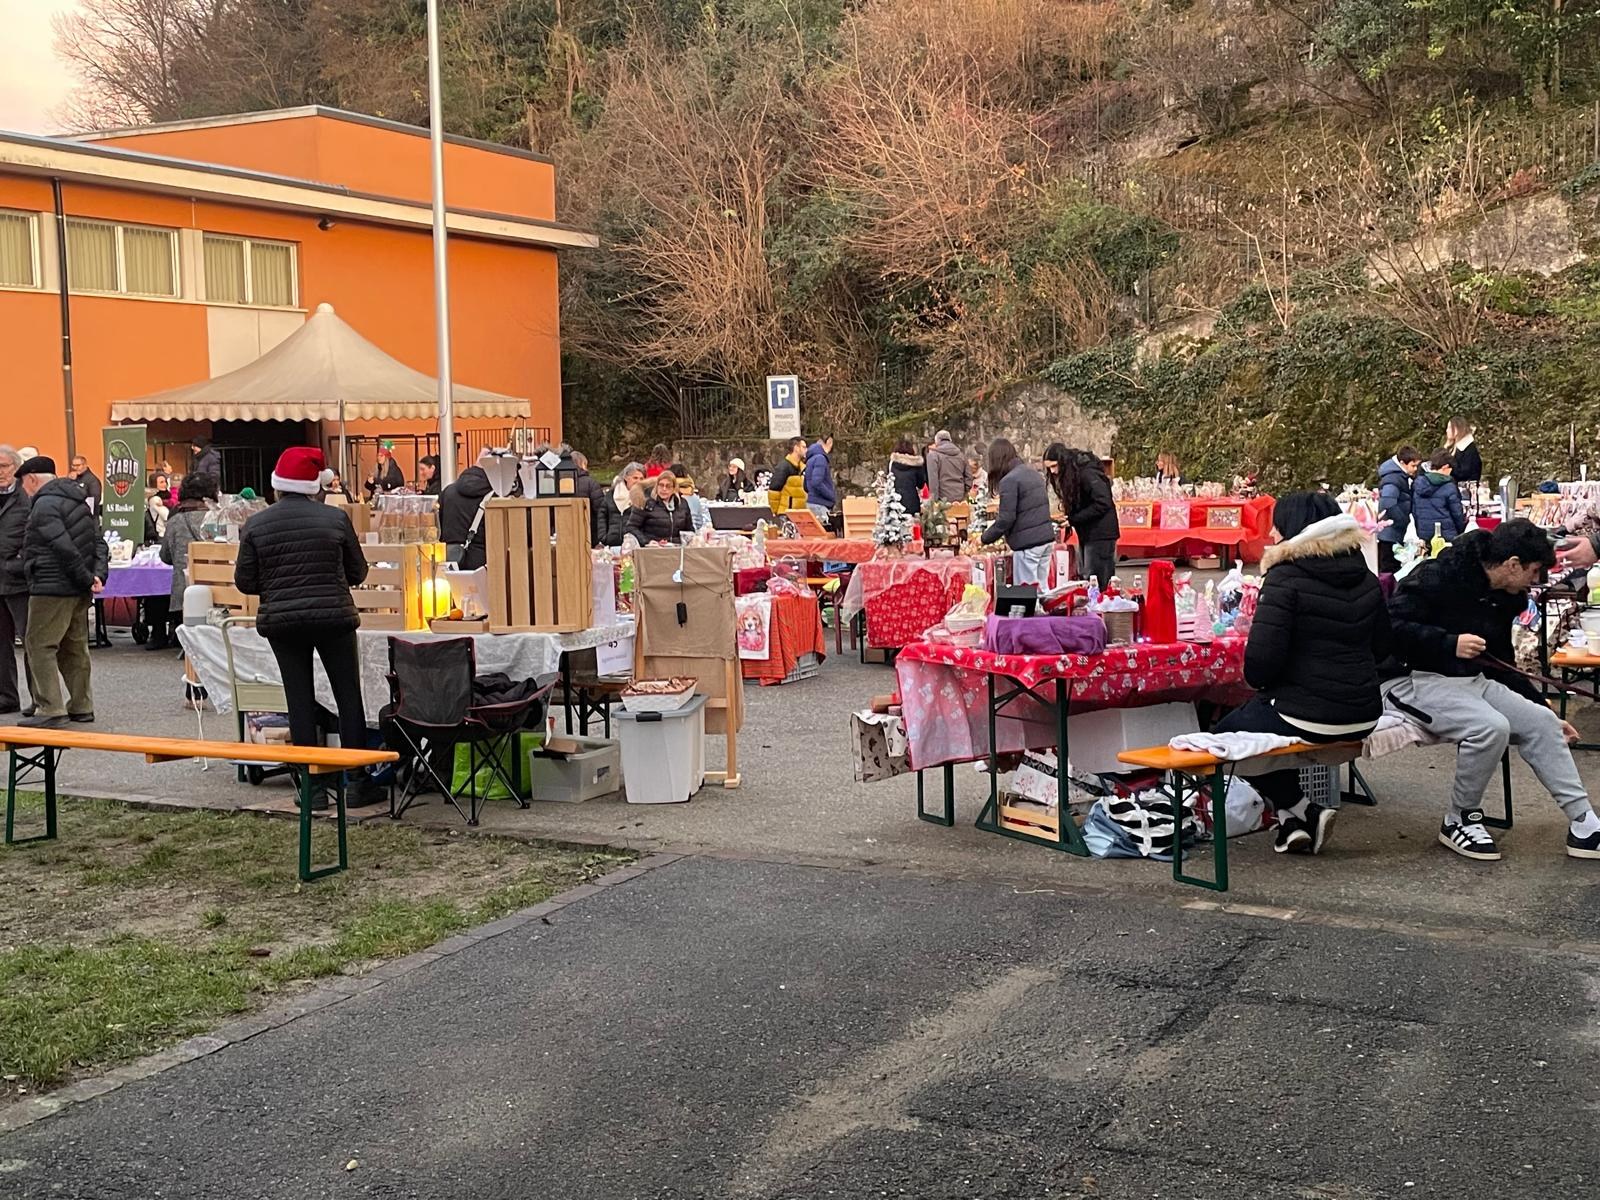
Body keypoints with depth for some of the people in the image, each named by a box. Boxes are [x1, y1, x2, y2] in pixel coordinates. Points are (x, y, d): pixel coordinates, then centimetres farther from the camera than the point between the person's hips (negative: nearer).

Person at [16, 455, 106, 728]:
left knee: (39, 646, -4)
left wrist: (86, 579, -15)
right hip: (79, 591, 9)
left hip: (52, 587, -9)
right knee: (75, 647, 14)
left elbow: (64, 547, -22)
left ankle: (50, 709, -7)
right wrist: (98, 574, 2)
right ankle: (82, 706, 19)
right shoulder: (79, 501, 17)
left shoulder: (44, 504, -13)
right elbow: (99, 543, 13)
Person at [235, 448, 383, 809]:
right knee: (349, 697, 7)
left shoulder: (255, 526, -2)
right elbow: (357, 572, 3)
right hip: (334, 617, -1)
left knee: (300, 701, 8)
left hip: (281, 621, 1)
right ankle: (357, 782, 9)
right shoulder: (336, 518, -5)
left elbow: (245, 582, 1)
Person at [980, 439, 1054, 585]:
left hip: (1027, 544, -8)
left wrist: (985, 538, -2)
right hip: (1047, 539, 8)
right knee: (1041, 589, 13)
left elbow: (1006, 519, -15)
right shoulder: (1034, 474, 14)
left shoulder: (1009, 480, -13)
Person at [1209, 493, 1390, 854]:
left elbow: (1261, 657, -21)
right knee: (1255, 713, 32)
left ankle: (1302, 812, 11)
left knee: (1227, 733, 20)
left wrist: (1258, 683, 0)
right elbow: (1381, 648, 16)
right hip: (1364, 718, 8)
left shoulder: (1285, 578, -16)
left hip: (1306, 717, -7)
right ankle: (1294, 820, 24)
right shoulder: (1365, 579, 6)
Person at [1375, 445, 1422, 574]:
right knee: (1390, 569, -4)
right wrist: (1404, 521, -24)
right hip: (1390, 534, -10)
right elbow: (1388, 504, -33)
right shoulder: (1393, 479, -20)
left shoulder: (1401, 476, 11)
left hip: (1395, 533, 10)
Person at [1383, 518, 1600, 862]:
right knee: (1491, 727, -30)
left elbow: (1501, 664, 23)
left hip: (1470, 680, 9)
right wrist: (1450, 643, -30)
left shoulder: (1505, 599, 12)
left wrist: (1544, 707, 22)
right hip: (1414, 679, -9)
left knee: (1541, 721, -5)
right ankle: (1460, 820, -9)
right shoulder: (1436, 577, -17)